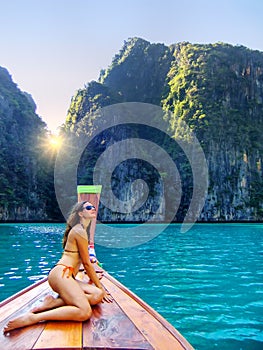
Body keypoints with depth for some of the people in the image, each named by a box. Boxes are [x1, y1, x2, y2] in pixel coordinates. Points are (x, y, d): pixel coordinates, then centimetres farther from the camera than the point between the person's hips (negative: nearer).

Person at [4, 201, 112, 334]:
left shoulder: (80, 230, 24)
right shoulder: (80, 231, -6)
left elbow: (84, 261, 29)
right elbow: (87, 263, -5)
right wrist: (100, 286, 2)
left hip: (68, 276, 10)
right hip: (61, 273, -10)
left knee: (98, 295, -10)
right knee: (84, 312, -27)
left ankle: (53, 302, -11)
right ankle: (31, 318, -24)